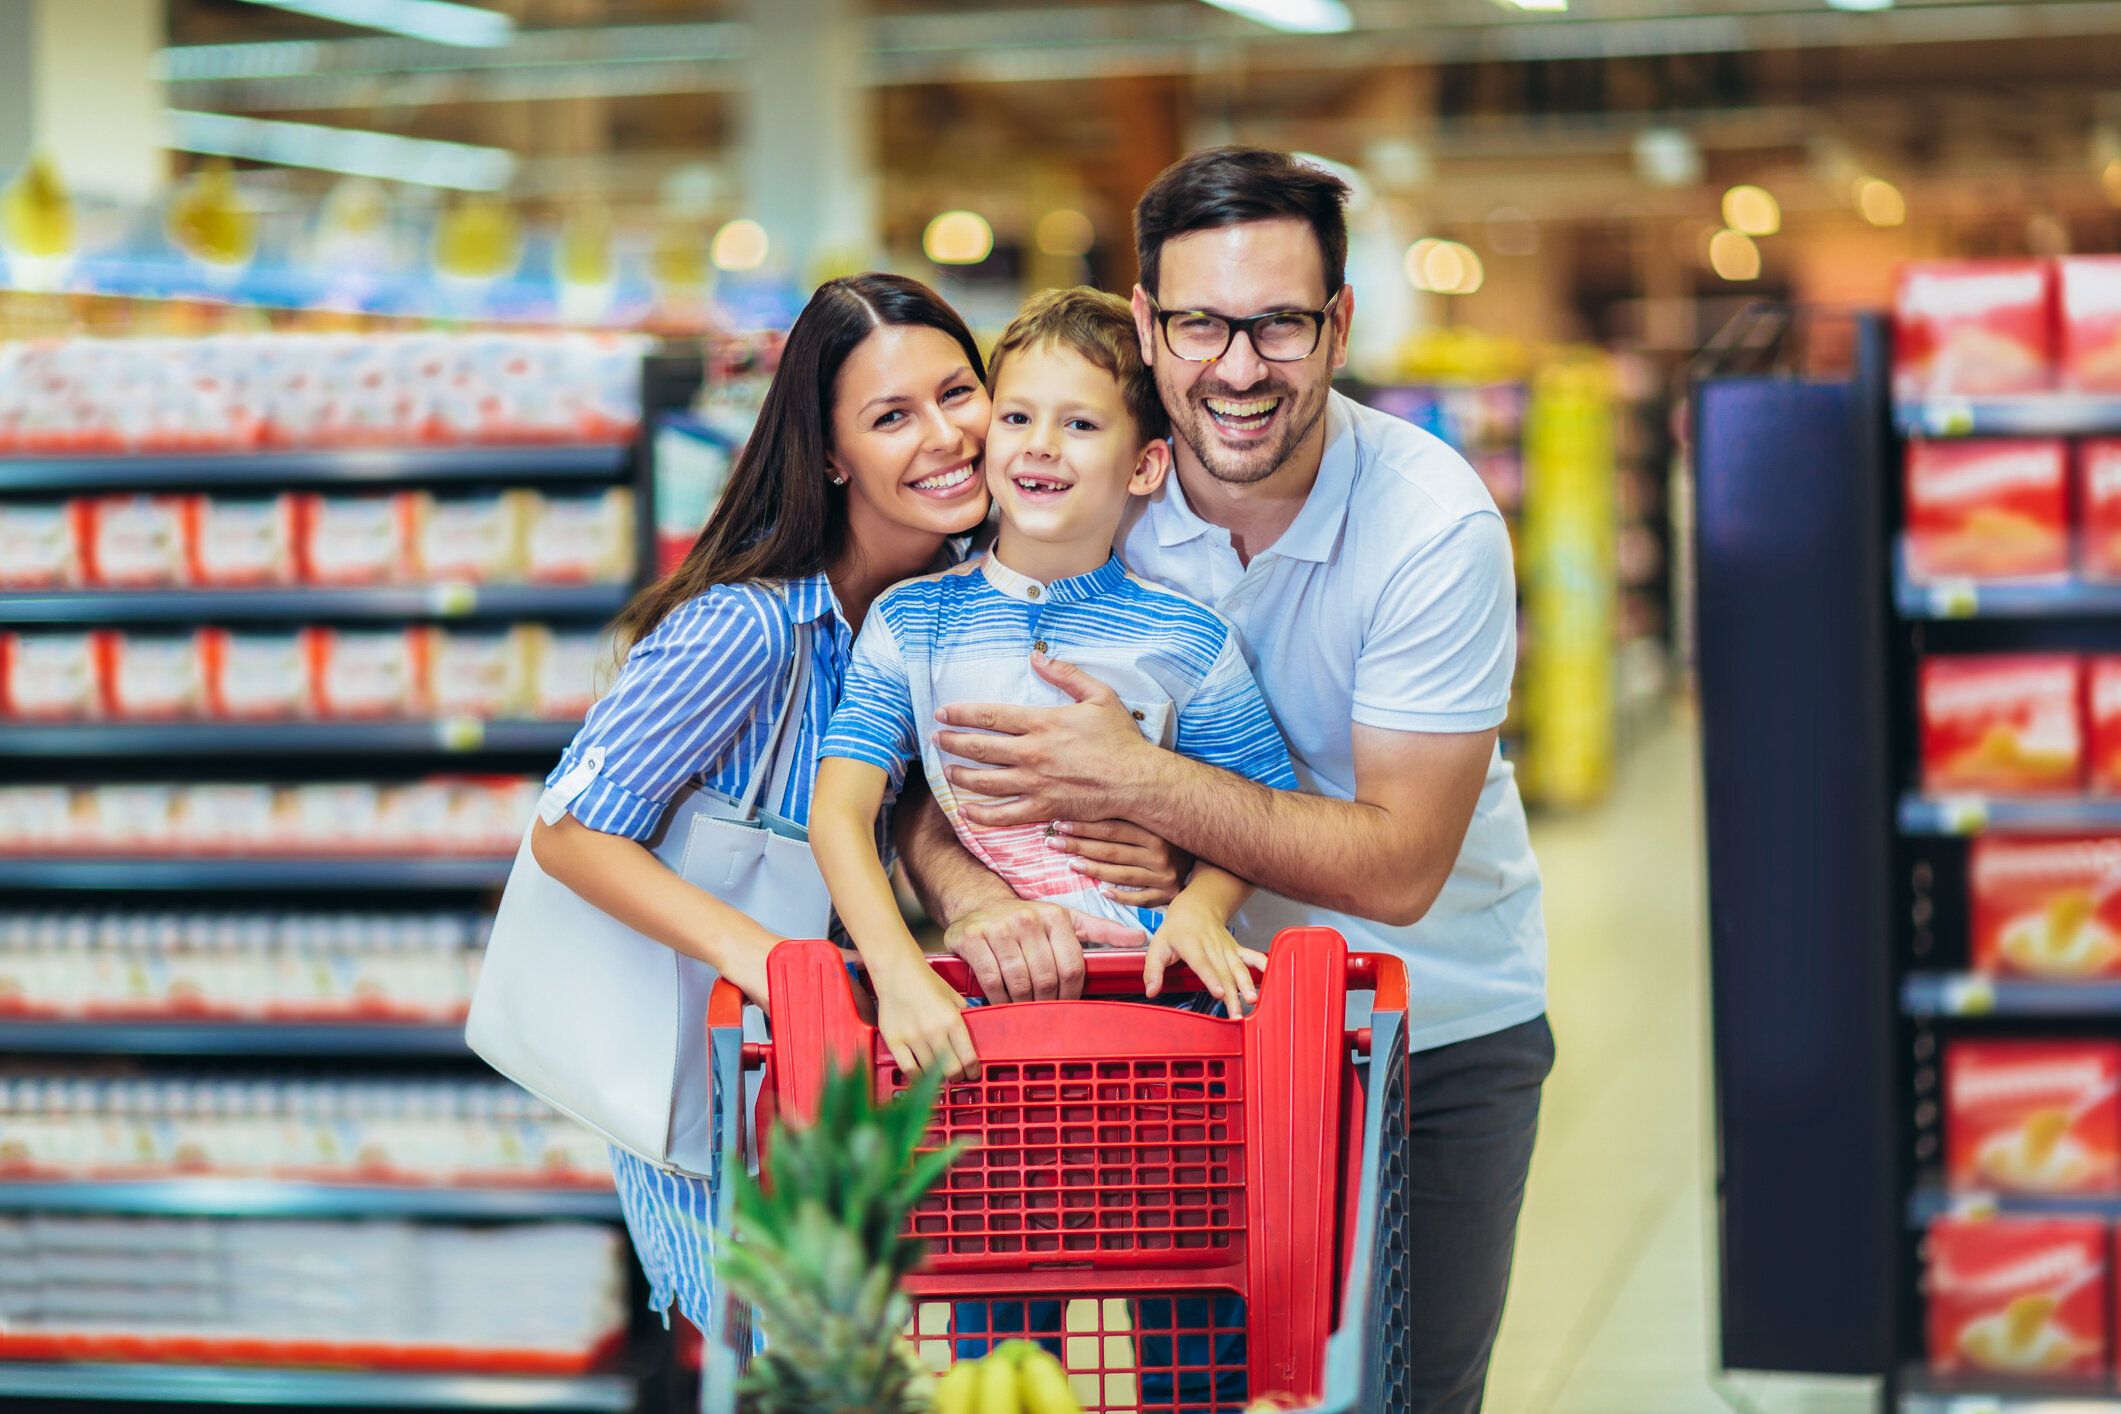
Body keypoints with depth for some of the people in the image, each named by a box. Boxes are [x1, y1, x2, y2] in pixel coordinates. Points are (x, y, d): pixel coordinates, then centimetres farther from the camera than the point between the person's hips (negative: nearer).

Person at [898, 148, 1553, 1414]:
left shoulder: (1435, 525, -21)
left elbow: (1397, 866, -25)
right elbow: (936, 763, -10)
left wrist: (1134, 779, -31)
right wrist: (971, 891, -33)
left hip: (1441, 1025, -2)